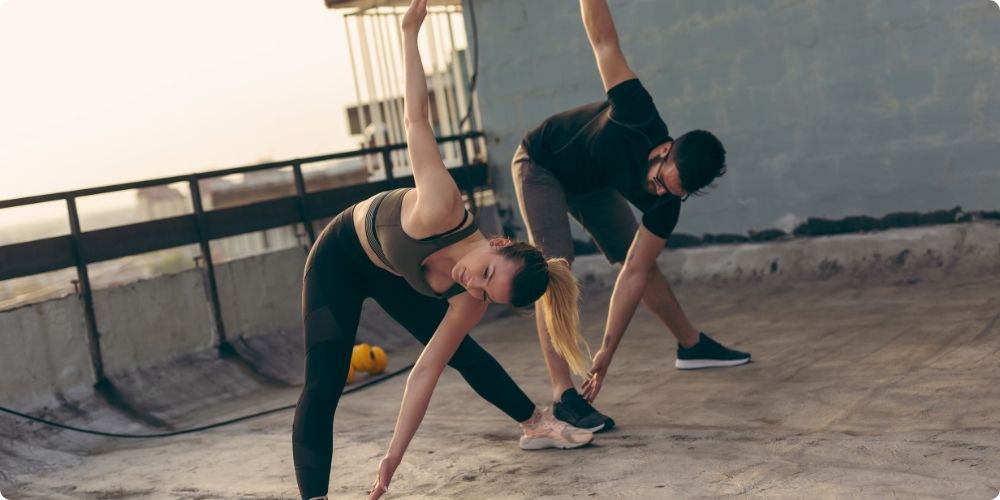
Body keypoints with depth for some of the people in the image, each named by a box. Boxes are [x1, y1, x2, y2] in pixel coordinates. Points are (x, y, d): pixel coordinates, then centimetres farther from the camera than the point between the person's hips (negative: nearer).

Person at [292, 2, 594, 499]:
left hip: (395, 274, 4)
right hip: (339, 257, -4)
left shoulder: (469, 301, -27)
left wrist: (393, 457, -24)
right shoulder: (441, 210, -42)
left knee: (461, 352, 11)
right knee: (324, 384, -17)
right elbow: (416, 119, -33)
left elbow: (424, 373, -22)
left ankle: (536, 425, 33)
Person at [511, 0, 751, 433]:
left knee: (640, 261, 8)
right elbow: (604, 41, -38)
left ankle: (691, 345, 31)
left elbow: (634, 274, -20)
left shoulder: (665, 204, -24)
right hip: (539, 164, -5)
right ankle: (563, 395, -24)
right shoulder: (640, 119, -40)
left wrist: (607, 351, -23)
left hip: (589, 182, 6)